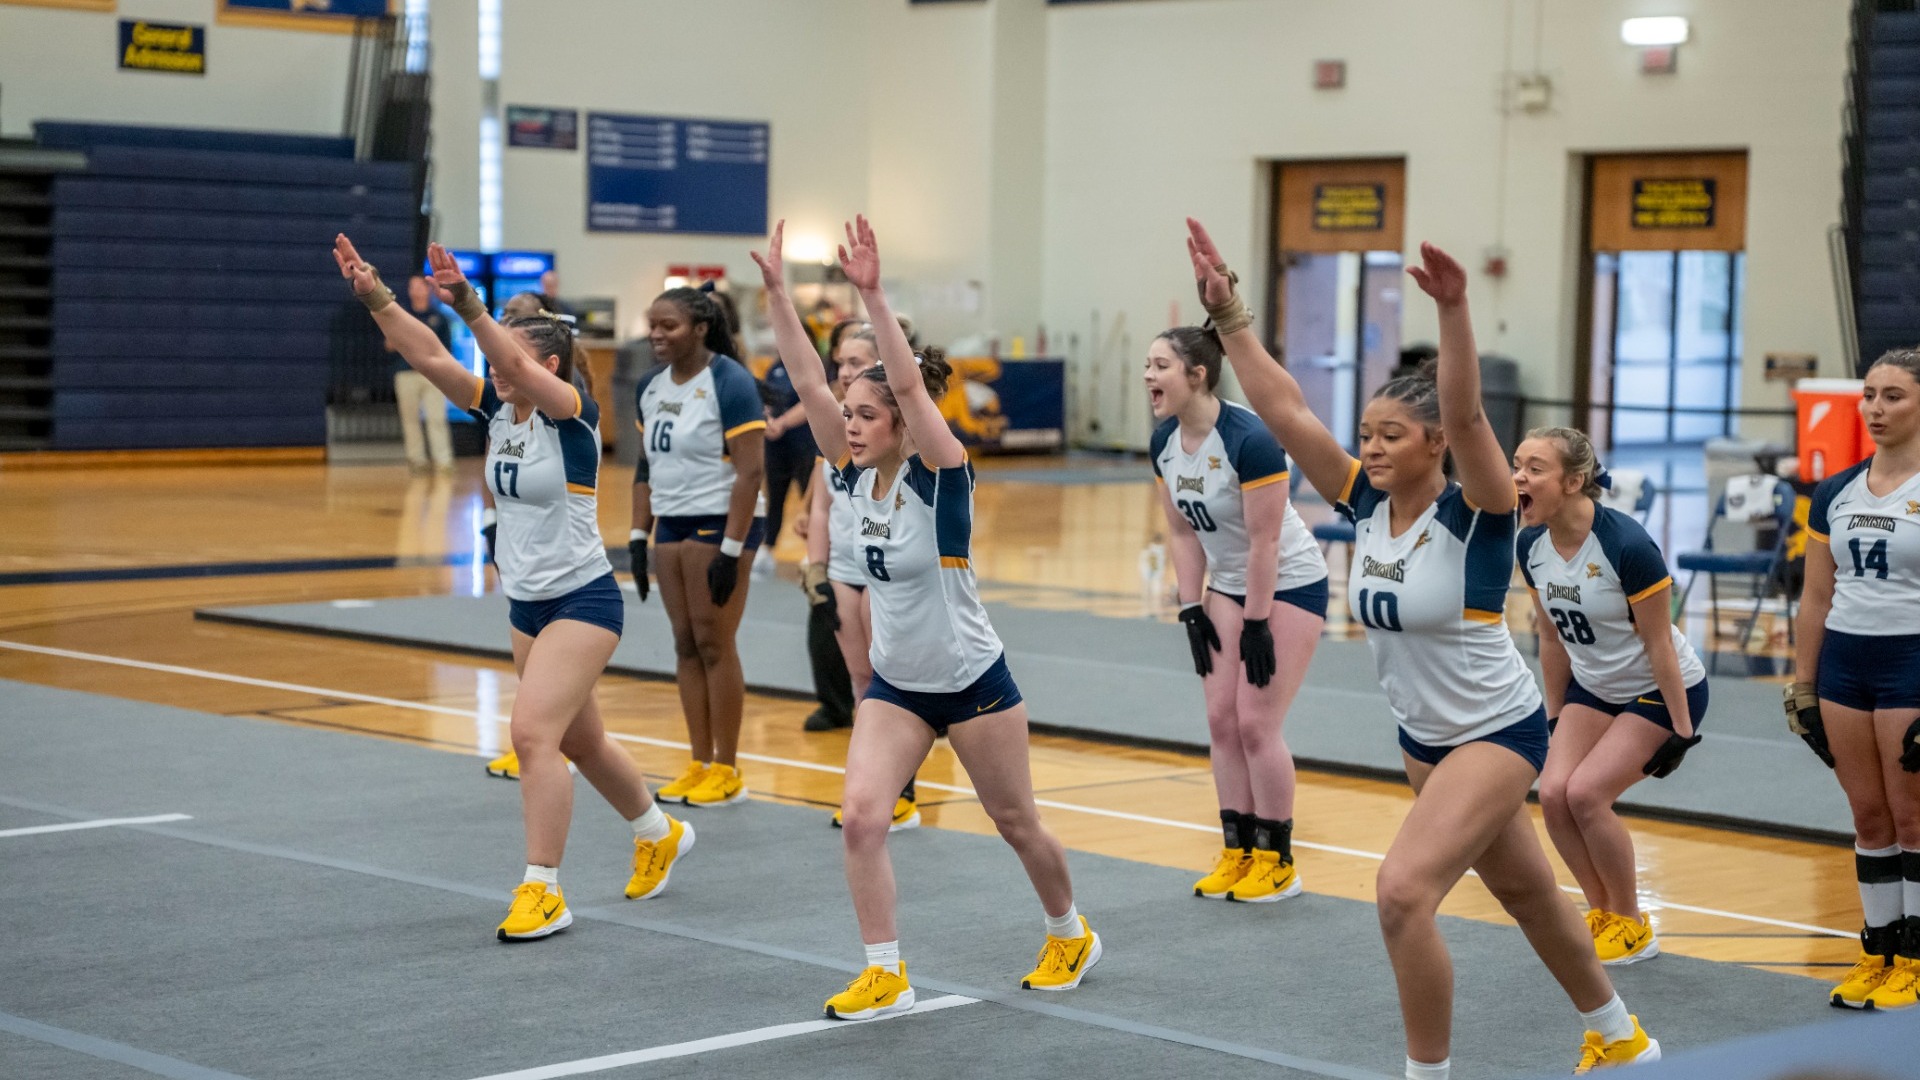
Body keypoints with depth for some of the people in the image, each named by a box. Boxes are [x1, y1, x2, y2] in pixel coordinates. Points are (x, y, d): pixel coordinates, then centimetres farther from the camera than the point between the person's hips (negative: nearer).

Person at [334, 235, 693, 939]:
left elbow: (517, 364, -35)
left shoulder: (572, 414, -16)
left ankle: (543, 891, -11)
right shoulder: (497, 409, 2)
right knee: (579, 741, 19)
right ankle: (660, 835, 42)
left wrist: (466, 304, -47)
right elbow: (428, 358, -7)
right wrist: (376, 297, -19)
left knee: (532, 730, -18)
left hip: (582, 601, -8)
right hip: (525, 601, 9)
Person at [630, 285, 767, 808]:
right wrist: (638, 536, 11)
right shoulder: (650, 386, 9)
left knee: (714, 643, -4)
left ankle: (727, 770, 5)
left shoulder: (730, 383, -13)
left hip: (720, 524, -7)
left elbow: (750, 472, -17)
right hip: (672, 525, 7)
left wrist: (731, 550, -20)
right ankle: (699, 763, 13)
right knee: (686, 645, 7)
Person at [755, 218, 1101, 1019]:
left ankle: (1071, 936, 36)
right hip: (895, 685, 5)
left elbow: (909, 383, -34)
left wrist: (872, 295, -43)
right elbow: (807, 382, -11)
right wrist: (776, 290, -19)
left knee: (1016, 823, 11)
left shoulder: (940, 476, -19)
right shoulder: (859, 473, -4)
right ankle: (885, 977, -2)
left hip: (972, 682, -5)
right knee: (861, 817, -11)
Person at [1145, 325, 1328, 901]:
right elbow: (1182, 532, 3)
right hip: (1228, 586, 7)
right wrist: (1192, 610, 0)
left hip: (1289, 585, -7)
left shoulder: (1249, 439, -28)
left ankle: (1278, 863, 6)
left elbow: (1264, 540, -24)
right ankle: (1237, 852, 16)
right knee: (1221, 719, 5)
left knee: (1256, 723, -7)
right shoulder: (1164, 442, -5)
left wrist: (1257, 625, -21)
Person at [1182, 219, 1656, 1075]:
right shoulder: (1366, 503, -5)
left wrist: (1453, 313, -50)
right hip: (1423, 736, 8)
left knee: (1404, 888, -22)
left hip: (1499, 732, -7)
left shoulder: (1474, 513, -20)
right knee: (1526, 892, 22)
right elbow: (1282, 408, -10)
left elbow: (1464, 413, -38)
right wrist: (1227, 313, -16)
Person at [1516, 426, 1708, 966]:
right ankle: (1602, 914, 12)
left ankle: (1633, 928, 4)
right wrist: (1555, 719, 11)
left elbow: (1659, 645, -21)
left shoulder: (1626, 545, -28)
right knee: (1553, 791, -11)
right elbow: (1553, 638, 5)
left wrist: (1682, 731, -17)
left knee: (1585, 792, -17)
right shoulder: (1532, 546, -8)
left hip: (1661, 692, -6)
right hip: (1593, 688, 6)